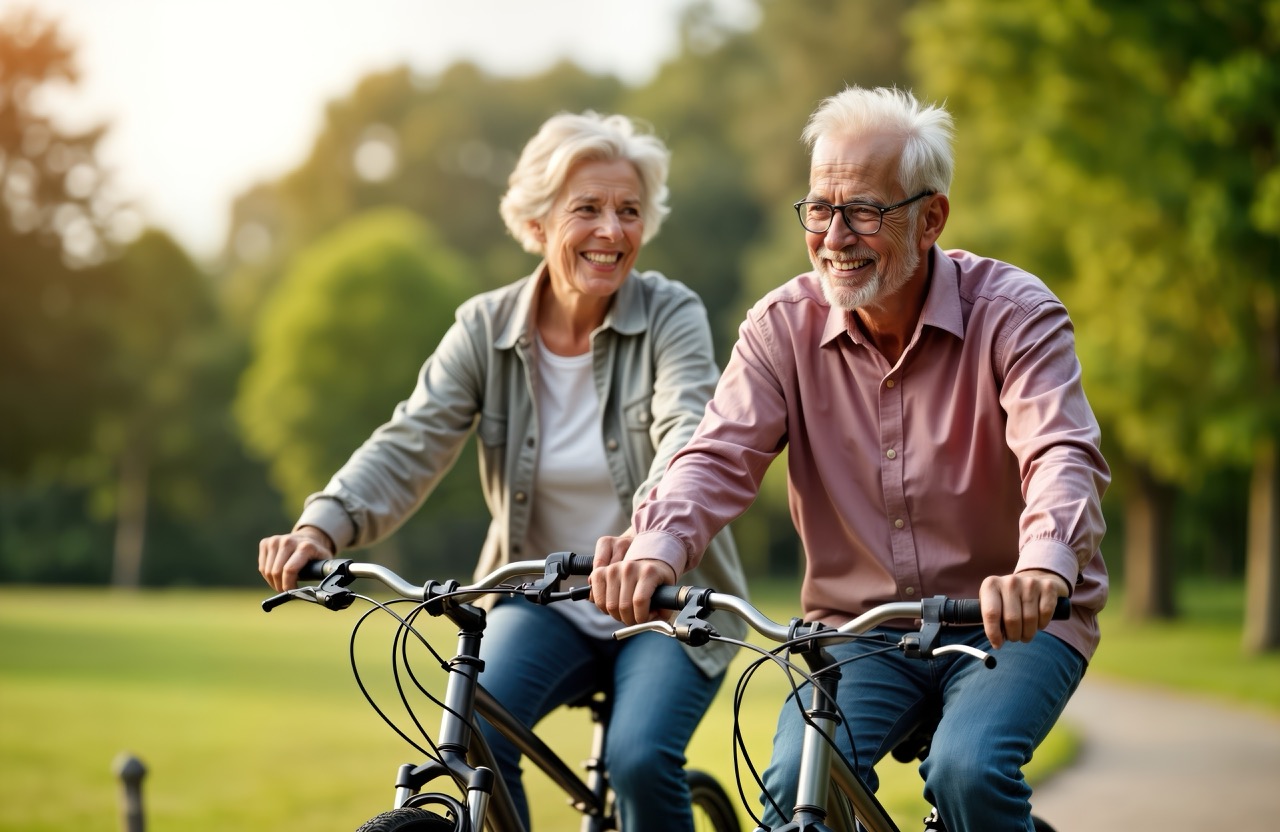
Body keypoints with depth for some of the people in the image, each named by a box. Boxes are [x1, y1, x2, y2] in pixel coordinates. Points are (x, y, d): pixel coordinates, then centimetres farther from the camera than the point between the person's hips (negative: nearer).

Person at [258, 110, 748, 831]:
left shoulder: (671, 316, -10)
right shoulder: (486, 329, -3)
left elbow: (688, 430, -28)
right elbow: (411, 443, -13)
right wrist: (324, 526, -33)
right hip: (545, 603, 2)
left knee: (640, 759, -26)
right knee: (474, 735, -24)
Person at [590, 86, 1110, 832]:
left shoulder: (1014, 314, -12)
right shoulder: (784, 326, -3)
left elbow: (1064, 456, -27)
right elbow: (722, 454, -14)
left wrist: (1044, 571, -50)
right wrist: (657, 549, -38)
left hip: (1011, 626, -2)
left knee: (970, 769, -29)